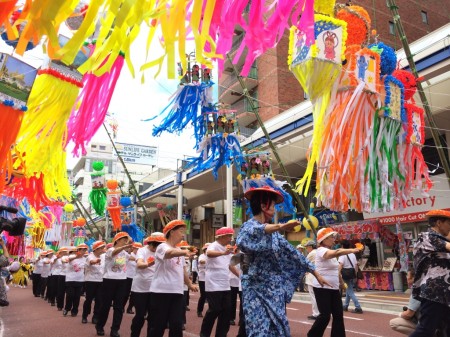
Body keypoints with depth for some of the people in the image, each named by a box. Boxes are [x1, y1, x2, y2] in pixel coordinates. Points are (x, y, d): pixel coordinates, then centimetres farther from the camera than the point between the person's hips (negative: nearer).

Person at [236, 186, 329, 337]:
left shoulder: (273, 232, 11)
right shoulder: (249, 226, -9)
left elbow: (291, 252, 13)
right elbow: (250, 232, -34)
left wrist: (315, 273, 12)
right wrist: (280, 227, -43)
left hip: (275, 290, 6)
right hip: (257, 290, -6)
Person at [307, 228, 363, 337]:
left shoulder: (331, 252, 15)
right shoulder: (321, 250, -16)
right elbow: (337, 252, -36)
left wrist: (342, 282, 26)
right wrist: (352, 250, -34)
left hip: (334, 288, 9)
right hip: (322, 288, -9)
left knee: (338, 314, 6)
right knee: (325, 315, -7)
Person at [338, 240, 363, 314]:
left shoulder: (343, 254, -10)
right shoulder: (353, 254, 10)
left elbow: (341, 264, -23)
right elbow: (356, 265, 12)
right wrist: (355, 275, 18)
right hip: (352, 275, 7)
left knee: (350, 292, -3)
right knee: (348, 290, 18)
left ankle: (358, 308, -8)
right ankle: (345, 306, 28)